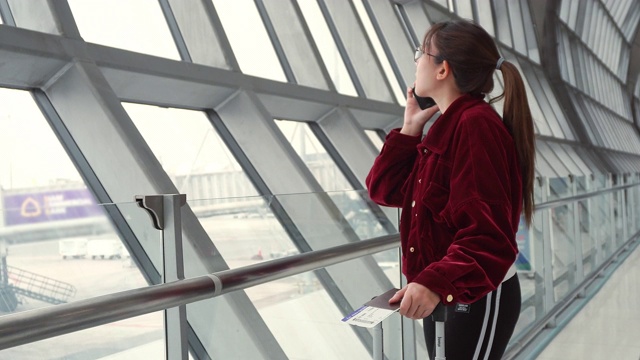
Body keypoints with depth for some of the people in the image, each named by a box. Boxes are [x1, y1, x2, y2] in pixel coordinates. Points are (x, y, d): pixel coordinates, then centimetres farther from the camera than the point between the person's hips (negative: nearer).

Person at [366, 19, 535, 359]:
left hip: (478, 299, -9)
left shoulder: (476, 124, -20)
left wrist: (434, 283, -39)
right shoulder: (446, 128, 10)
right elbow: (384, 189, 9)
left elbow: (488, 233, -27)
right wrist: (409, 129, 4)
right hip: (442, 296, 9)